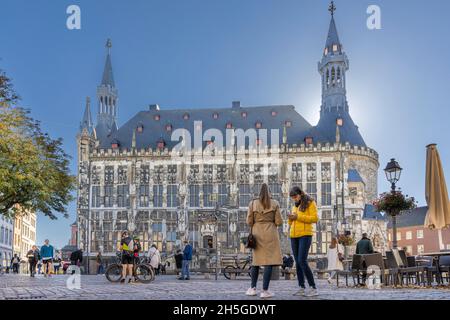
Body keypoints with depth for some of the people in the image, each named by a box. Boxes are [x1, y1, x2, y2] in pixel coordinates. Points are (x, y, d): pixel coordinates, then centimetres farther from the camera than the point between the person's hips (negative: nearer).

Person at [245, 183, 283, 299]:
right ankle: (265, 291, -7)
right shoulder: (274, 204, -2)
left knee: (256, 260, 14)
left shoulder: (252, 204, 1)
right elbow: (279, 222, -4)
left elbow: (249, 222, 0)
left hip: (257, 234, 3)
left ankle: (253, 288, 17)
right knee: (269, 261, -3)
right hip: (270, 234, -2)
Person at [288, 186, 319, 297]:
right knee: (297, 262, 4)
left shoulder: (310, 203, 0)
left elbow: (315, 218, -11)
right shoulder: (295, 206, 20)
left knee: (302, 261, -15)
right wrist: (290, 219, -1)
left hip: (305, 235, -7)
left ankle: (313, 288, -10)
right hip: (294, 236, 7)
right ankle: (302, 288, 9)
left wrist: (298, 217, -16)